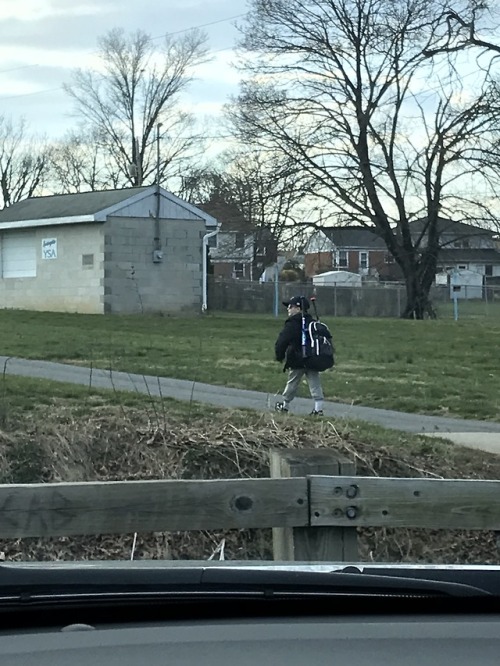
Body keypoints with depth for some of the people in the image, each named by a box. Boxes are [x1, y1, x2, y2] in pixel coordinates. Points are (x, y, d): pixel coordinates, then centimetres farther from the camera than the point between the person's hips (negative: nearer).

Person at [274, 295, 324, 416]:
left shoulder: (292, 324, -12)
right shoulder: (311, 322, 9)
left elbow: (281, 342, -11)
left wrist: (279, 356, 3)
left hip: (297, 361, -5)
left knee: (292, 383, 8)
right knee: (315, 383, 2)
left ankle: (284, 405, 22)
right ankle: (318, 408, -4)